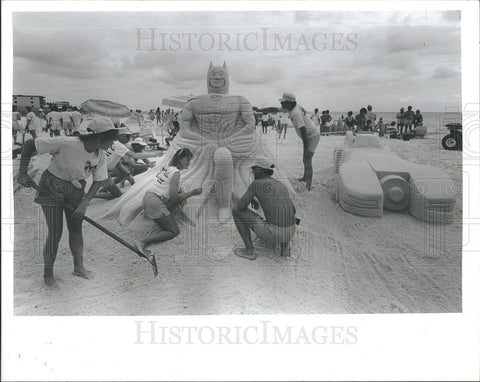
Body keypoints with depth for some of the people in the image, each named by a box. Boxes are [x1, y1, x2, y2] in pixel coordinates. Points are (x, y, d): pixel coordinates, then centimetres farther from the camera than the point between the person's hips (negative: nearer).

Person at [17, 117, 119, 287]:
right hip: (52, 187, -5)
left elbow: (98, 181, -2)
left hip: (75, 187, 5)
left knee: (76, 228, 9)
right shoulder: (66, 144, -30)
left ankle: (79, 267, 25)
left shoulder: (100, 155, -12)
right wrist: (23, 173, -25)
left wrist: (85, 202, -13)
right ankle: (48, 273, 15)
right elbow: (29, 144, -23)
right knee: (55, 232, -3)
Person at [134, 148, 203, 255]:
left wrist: (182, 195, 8)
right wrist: (191, 193, -4)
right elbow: (174, 196, -13)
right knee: (174, 231, -5)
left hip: (148, 197, 9)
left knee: (181, 196, 19)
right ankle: (143, 241, -20)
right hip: (155, 202, -9)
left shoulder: (166, 168, 17)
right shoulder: (175, 172, -10)